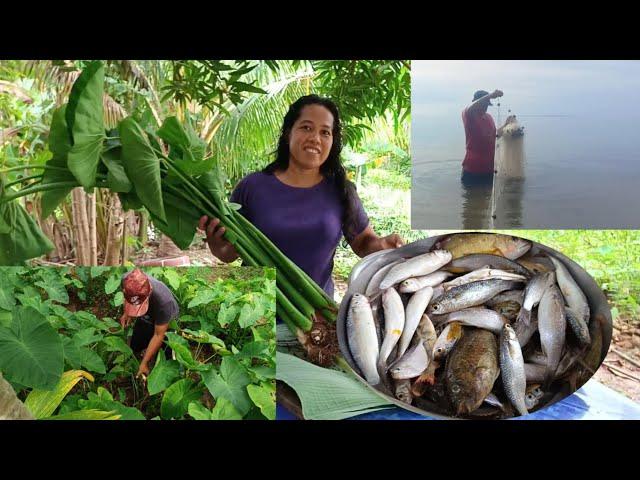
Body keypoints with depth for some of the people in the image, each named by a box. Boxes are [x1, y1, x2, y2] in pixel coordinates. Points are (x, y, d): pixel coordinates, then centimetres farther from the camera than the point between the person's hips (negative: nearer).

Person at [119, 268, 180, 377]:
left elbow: (158, 335, -31)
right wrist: (126, 313, -13)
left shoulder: (163, 300, -46)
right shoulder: (126, 280, -34)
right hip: (145, 319, 5)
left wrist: (144, 363, -28)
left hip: (165, 323, -5)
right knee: (134, 349, 18)